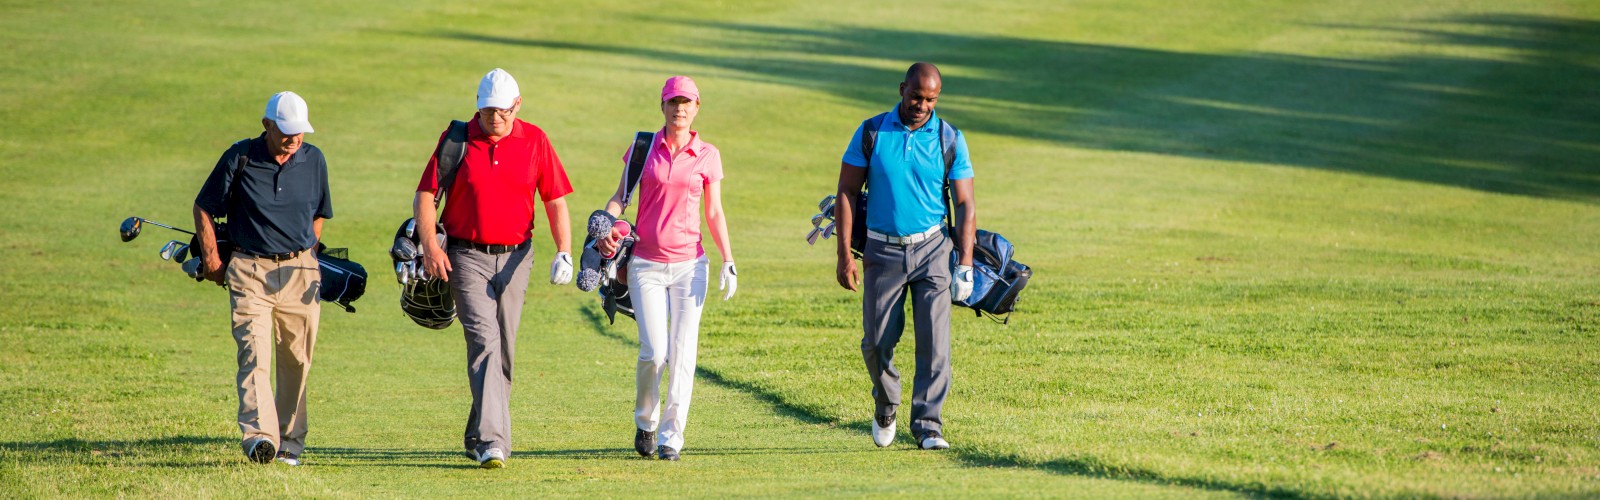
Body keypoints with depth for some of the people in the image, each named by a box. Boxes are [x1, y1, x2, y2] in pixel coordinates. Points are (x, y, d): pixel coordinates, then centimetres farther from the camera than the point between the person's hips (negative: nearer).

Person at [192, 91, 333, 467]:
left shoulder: (313, 161, 5)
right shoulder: (240, 158, -5)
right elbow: (204, 207, 6)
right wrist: (211, 258, 2)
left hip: (299, 270, 3)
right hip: (250, 270, -3)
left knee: (296, 361, 5)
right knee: (255, 354, -17)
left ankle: (290, 442, 14)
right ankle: (259, 436, -28)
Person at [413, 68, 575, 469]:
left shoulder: (534, 141, 2)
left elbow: (555, 200, 6)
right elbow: (424, 197, -1)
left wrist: (564, 251, -6)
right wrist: (430, 246, -15)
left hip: (514, 257, 3)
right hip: (467, 257, -3)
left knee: (504, 350, 7)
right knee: (484, 341, -16)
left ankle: (479, 438, 21)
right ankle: (491, 441, -23)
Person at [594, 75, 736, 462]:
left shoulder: (707, 156, 4)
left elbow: (714, 213, 7)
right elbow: (621, 194, 5)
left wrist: (728, 262, 0)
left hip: (689, 265, 1)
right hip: (646, 265, -1)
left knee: (683, 354, -3)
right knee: (654, 351, -9)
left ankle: (671, 436, 6)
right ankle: (645, 423, 16)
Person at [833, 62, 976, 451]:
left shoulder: (950, 141, 0)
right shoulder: (871, 133, 0)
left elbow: (965, 204, 2)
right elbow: (847, 192, 2)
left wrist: (965, 262, -7)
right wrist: (845, 255, -4)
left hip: (932, 248, 0)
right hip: (882, 251, 0)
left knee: (934, 340, -10)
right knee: (877, 342, 1)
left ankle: (927, 425, -5)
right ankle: (886, 404, 28)